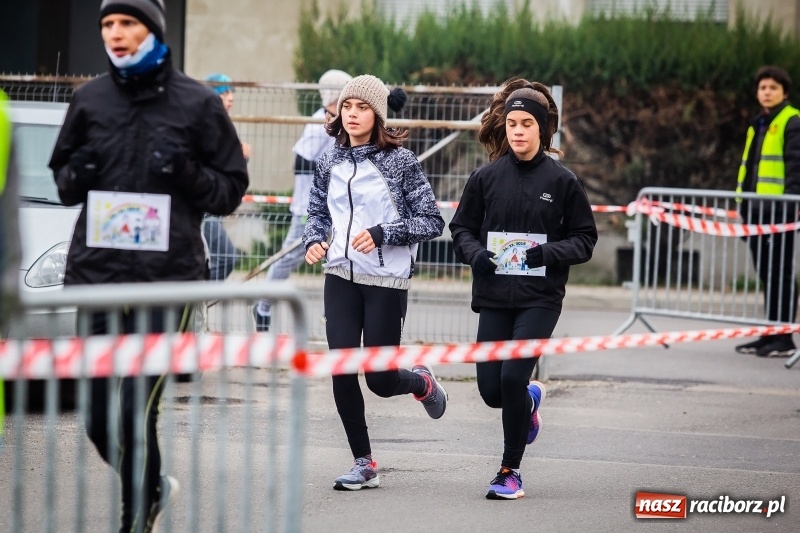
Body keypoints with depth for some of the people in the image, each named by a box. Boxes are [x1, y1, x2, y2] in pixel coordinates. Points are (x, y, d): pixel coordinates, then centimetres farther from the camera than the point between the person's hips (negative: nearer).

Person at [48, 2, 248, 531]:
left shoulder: (197, 104, 1)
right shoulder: (89, 100, 10)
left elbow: (231, 190, 6)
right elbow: (62, 175, 22)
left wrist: (186, 172, -13)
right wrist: (75, 175, -2)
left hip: (168, 277, -4)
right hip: (96, 272, 4)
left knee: (137, 412, -9)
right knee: (99, 417, 6)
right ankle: (153, 488, 33)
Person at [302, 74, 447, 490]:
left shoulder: (400, 161, -6)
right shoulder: (329, 162, 7)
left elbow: (431, 222, -7)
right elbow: (318, 213, 18)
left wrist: (382, 234, -19)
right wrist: (313, 241, -3)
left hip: (387, 280, -4)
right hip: (341, 276, 4)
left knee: (380, 380, -1)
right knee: (342, 371, -5)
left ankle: (422, 383, 36)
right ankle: (363, 463, 7)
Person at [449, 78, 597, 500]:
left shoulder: (562, 180, -1)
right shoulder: (486, 177, 4)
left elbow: (585, 238, 3)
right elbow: (461, 227, 12)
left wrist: (551, 252, -15)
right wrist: (475, 254, -8)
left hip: (541, 298, -3)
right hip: (494, 297, 3)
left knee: (513, 376, -15)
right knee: (491, 389, 1)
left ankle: (511, 470, 1)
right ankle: (529, 401, 39)